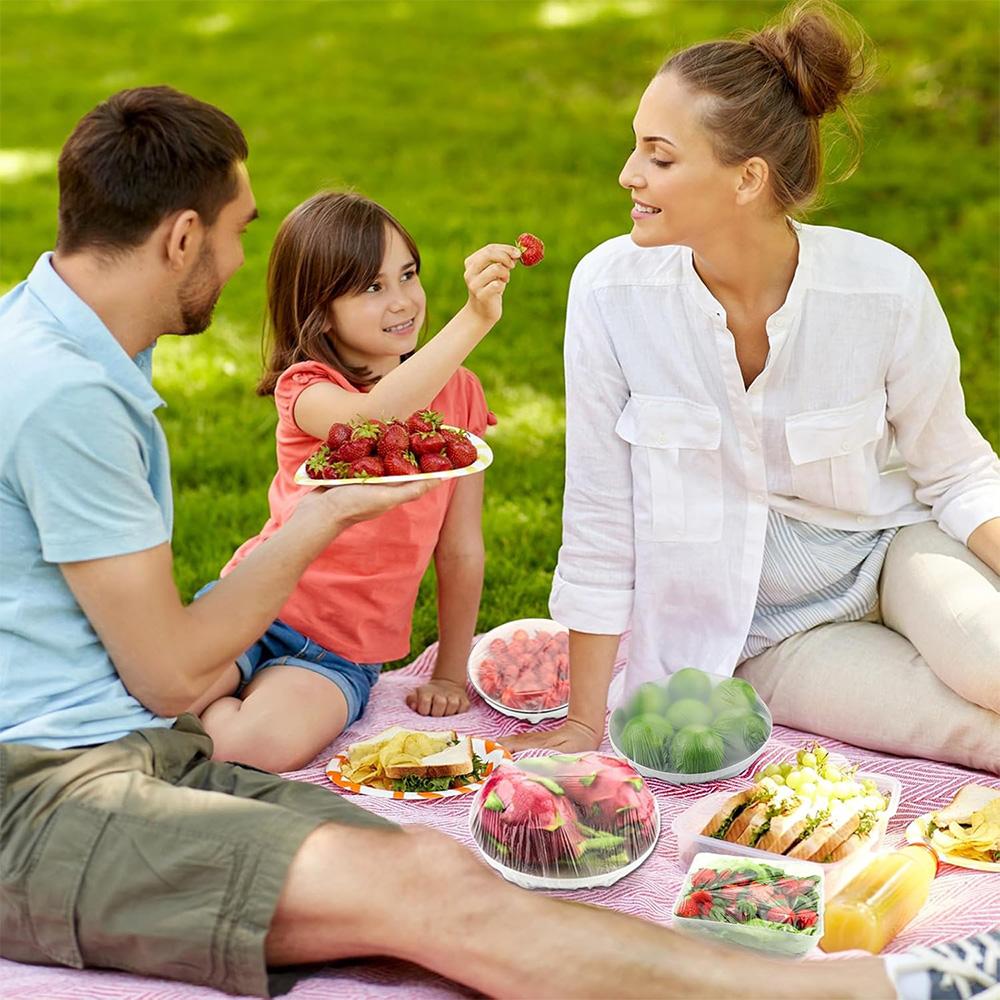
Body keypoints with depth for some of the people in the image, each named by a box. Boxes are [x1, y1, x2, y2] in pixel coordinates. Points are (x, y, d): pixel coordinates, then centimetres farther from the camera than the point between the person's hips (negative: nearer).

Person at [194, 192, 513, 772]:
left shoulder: (458, 393, 3)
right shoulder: (306, 389, -8)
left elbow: (461, 551, 6)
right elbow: (373, 417, -34)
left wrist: (451, 675, 5)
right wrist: (474, 319, -44)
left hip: (342, 653, 2)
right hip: (256, 610, -1)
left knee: (258, 747, -27)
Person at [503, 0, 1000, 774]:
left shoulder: (886, 289, -19)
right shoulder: (611, 290, -19)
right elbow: (600, 516, -11)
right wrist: (585, 721, -6)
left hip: (889, 552, 1)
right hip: (758, 636, -1)